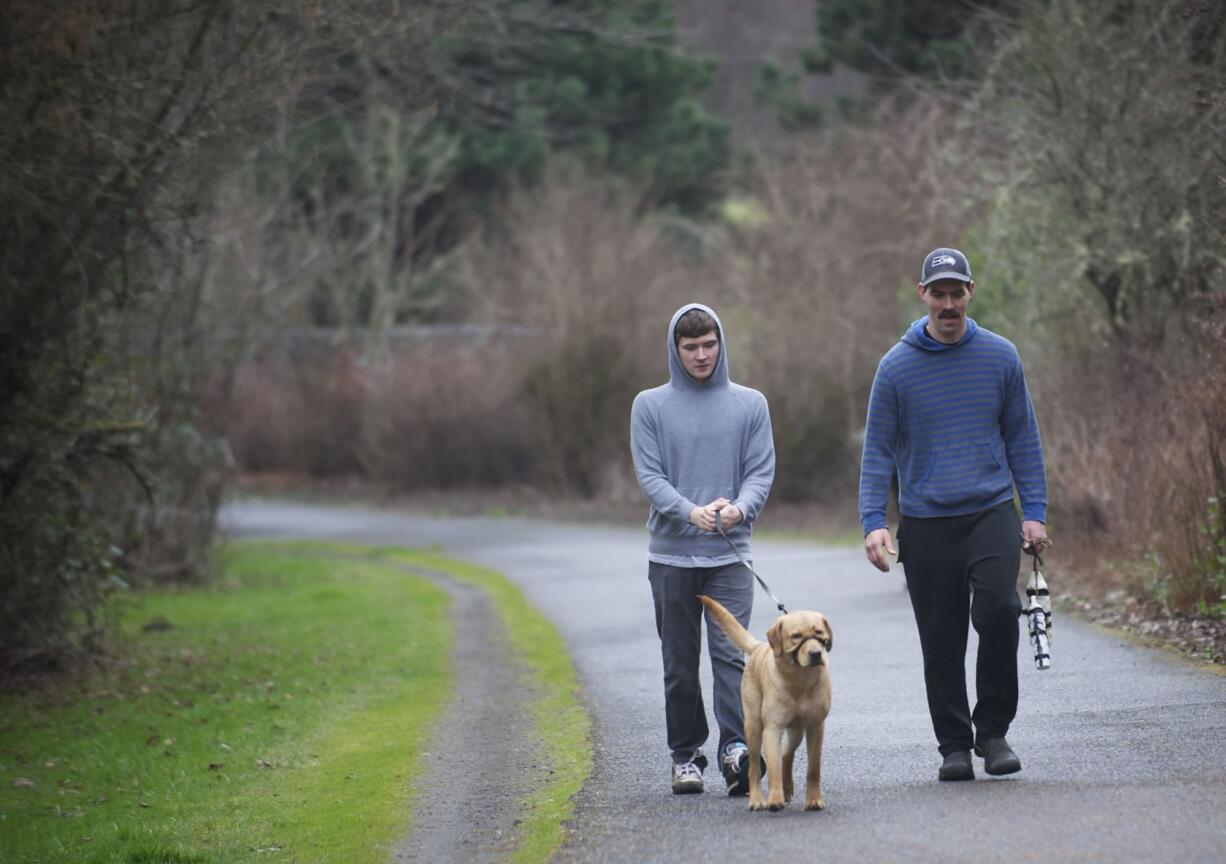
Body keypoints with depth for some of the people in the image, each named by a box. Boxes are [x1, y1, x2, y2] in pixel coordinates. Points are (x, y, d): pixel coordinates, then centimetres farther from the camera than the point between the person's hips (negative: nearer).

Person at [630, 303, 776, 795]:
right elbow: (649, 476, -3)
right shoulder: (650, 407, 5)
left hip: (729, 554, -1)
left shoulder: (750, 404, 7)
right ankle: (686, 755, 14)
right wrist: (691, 512, -21)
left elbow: (761, 472, 2)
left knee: (732, 653, -13)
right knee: (680, 662, 6)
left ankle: (736, 748, -19)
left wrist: (740, 508, -20)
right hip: (670, 554, 1)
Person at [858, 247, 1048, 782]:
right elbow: (878, 449, 2)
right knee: (941, 641, 2)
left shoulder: (1000, 357, 4)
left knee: (998, 609, -20)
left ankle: (993, 730, -6)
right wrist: (873, 522, -8)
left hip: (992, 513, 0)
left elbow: (1022, 437, 10)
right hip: (925, 523, 0)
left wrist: (1034, 510, 3)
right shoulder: (896, 367, 0)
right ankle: (954, 745, 16)